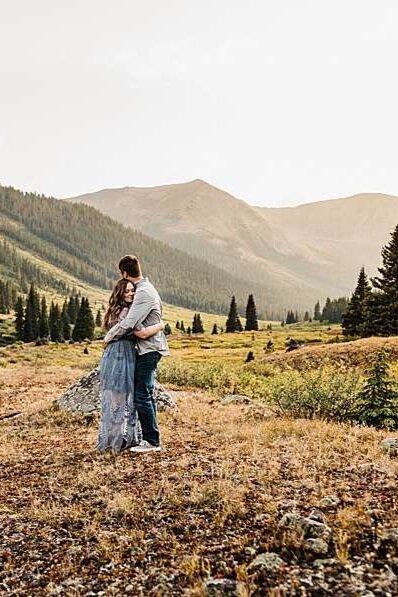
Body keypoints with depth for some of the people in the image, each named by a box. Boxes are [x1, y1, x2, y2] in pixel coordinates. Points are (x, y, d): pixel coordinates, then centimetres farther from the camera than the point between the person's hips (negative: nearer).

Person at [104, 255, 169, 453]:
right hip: (148, 348, 10)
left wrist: (108, 337, -7)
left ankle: (152, 441, 3)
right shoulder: (145, 287, 14)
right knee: (146, 395, 15)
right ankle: (150, 438, 23)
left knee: (142, 396, -6)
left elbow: (128, 323, -22)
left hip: (149, 349, -10)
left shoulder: (143, 292, -19)